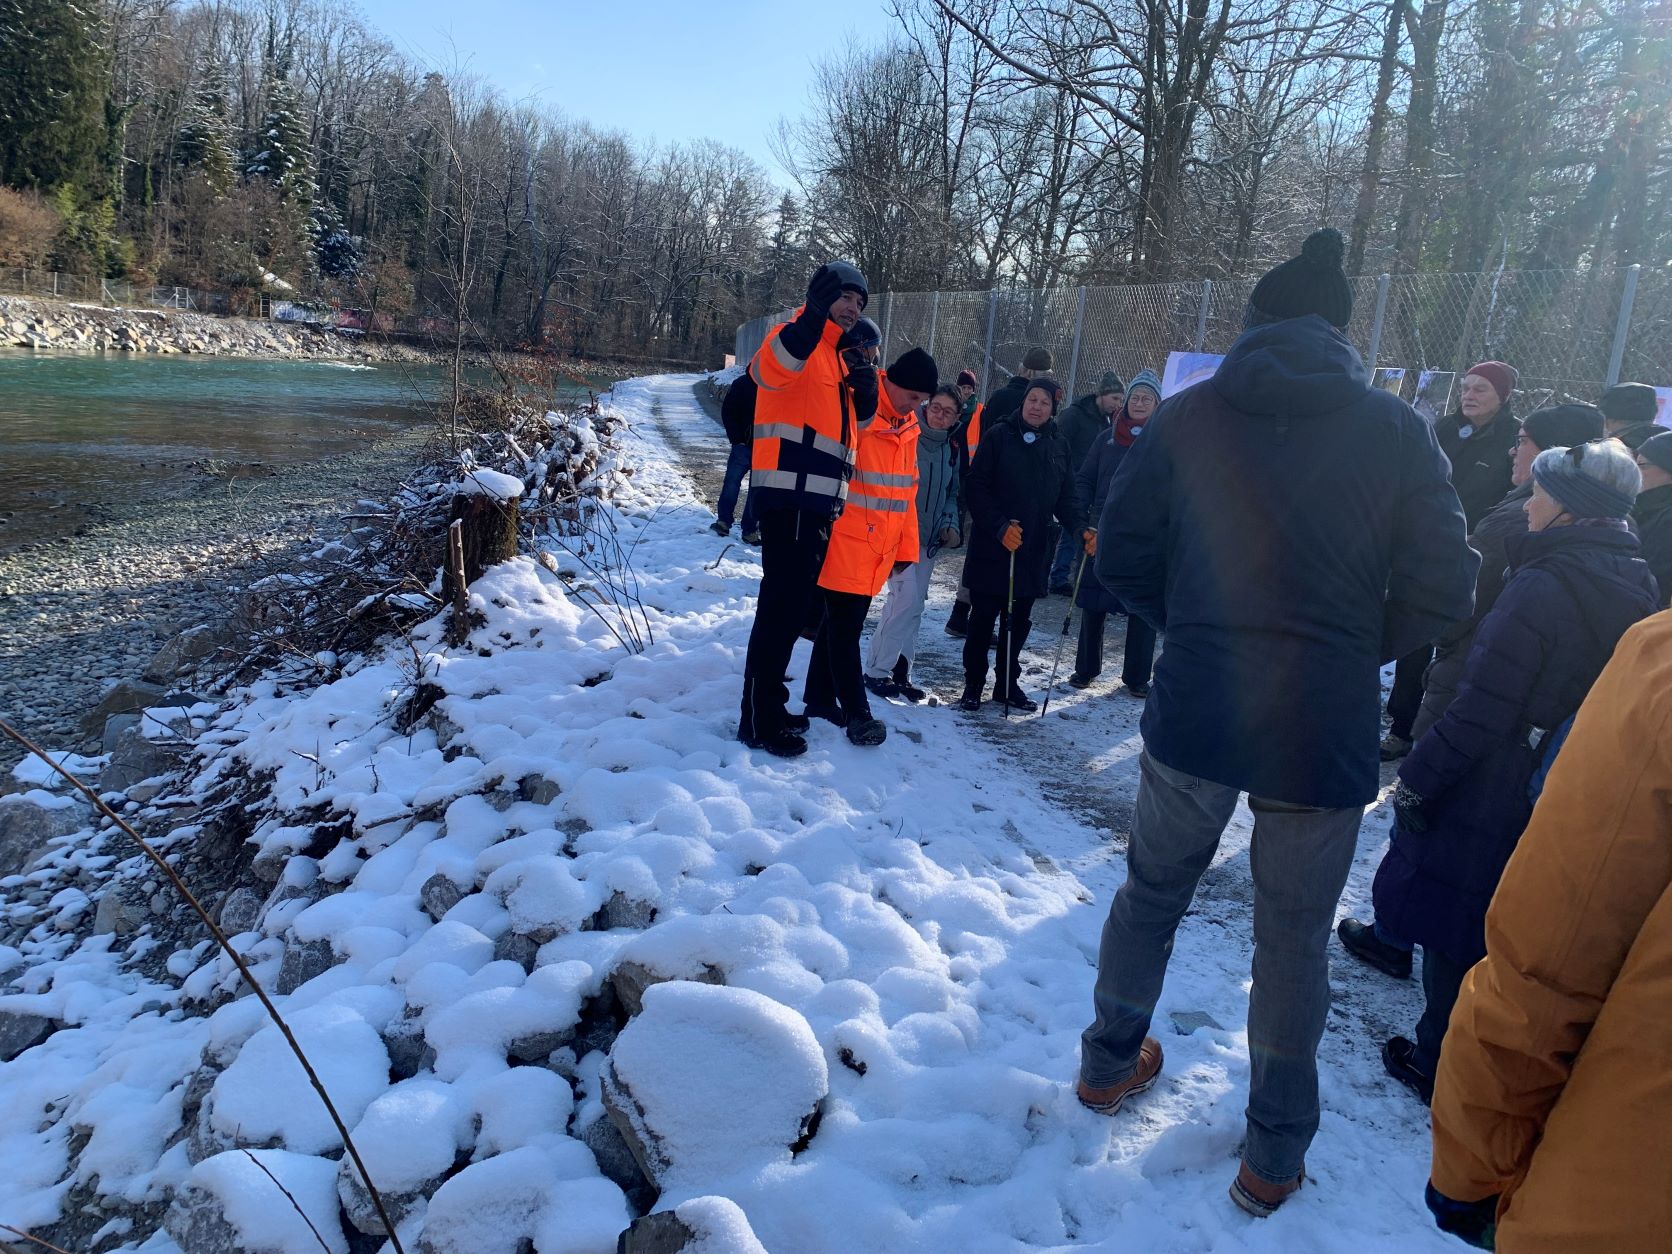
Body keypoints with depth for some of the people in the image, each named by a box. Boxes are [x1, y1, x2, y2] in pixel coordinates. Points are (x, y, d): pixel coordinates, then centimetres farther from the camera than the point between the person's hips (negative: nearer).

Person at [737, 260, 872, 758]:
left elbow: (854, 425, 23)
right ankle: (759, 722, -3)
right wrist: (813, 316, -43)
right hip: (788, 496, -9)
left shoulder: (840, 355, 21)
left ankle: (769, 706, 26)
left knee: (793, 603, 15)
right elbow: (771, 369, -30)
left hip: (816, 501, 10)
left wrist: (865, 390, 3)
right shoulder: (799, 339, -6)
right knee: (783, 603, -9)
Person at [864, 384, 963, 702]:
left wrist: (951, 525, 4)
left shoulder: (951, 451, 11)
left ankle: (899, 672, 17)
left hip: (929, 541, 7)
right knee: (908, 601, -14)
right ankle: (877, 670, -2)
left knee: (913, 605, 8)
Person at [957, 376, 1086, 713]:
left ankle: (1007, 683, 25)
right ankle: (973, 684, 18)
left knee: (1019, 620, 12)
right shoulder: (999, 436, -5)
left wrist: (1079, 527, -9)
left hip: (1033, 550, 4)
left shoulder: (1059, 445, 8)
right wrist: (1000, 527, -21)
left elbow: (1065, 497, 8)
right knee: (983, 617, 5)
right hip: (991, 546, -4)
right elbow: (977, 487, -10)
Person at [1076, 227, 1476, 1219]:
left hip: (1194, 716, 1)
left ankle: (1111, 1063, 40)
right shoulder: (1395, 430, -4)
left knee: (1152, 891, 22)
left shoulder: (1186, 418, -2)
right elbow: (1443, 588, -7)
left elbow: (1121, 554, -2)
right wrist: (1360, 648, 10)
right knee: (1296, 939, 14)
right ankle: (1275, 1157, 28)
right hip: (1327, 731, 0)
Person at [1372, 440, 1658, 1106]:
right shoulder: (1638, 584, 2)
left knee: (1451, 928, 8)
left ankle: (1437, 1064, 22)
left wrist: (1417, 779, -14)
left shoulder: (1543, 586, -22)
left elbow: (1479, 711, -23)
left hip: (1493, 794, -7)